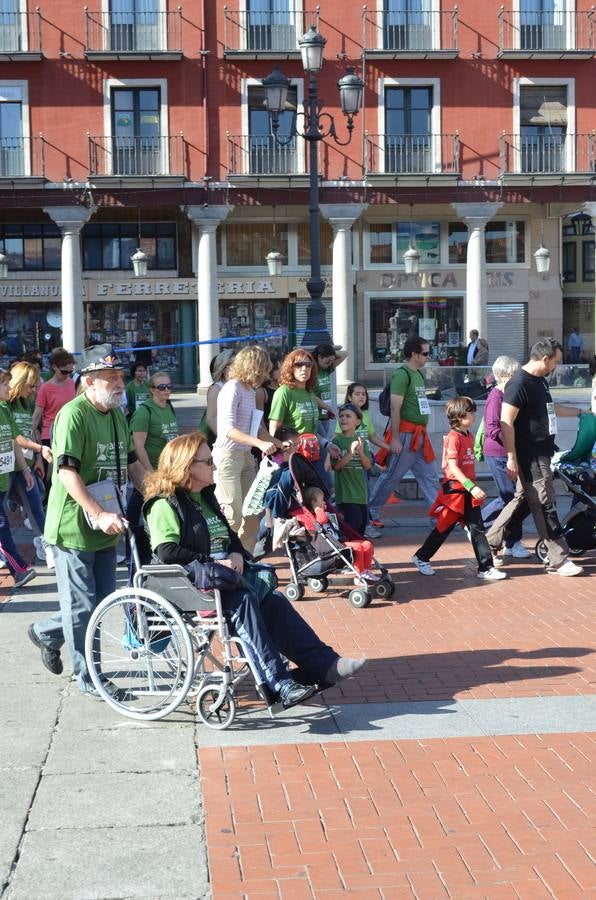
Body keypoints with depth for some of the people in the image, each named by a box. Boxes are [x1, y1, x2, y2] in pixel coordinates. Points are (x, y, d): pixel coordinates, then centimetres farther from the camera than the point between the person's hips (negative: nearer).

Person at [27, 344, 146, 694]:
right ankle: (89, 678, 16)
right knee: (82, 606, 2)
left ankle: (46, 633, 37)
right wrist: (99, 514, -33)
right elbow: (67, 471, -25)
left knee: (104, 600, 16)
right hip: (74, 527, -8)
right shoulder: (74, 414, -17)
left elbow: (132, 463, 20)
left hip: (105, 530, 9)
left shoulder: (118, 415, 10)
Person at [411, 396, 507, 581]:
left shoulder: (469, 436, 12)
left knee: (477, 529, 2)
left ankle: (486, 568, 2)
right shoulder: (453, 437, -14)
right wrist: (471, 486, -27)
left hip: (469, 492, 7)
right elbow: (453, 467, -21)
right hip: (454, 490, -7)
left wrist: (475, 489, 19)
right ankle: (421, 558, 23)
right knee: (444, 528, 5)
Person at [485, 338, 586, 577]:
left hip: (542, 453, 10)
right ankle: (558, 560, 0)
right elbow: (506, 422, -20)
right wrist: (511, 458, -21)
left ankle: (489, 543, 24)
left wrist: (579, 411, 39)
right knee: (545, 505, -5)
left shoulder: (541, 381, 13)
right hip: (530, 456, -10)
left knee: (521, 499, 14)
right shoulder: (519, 384, -17)